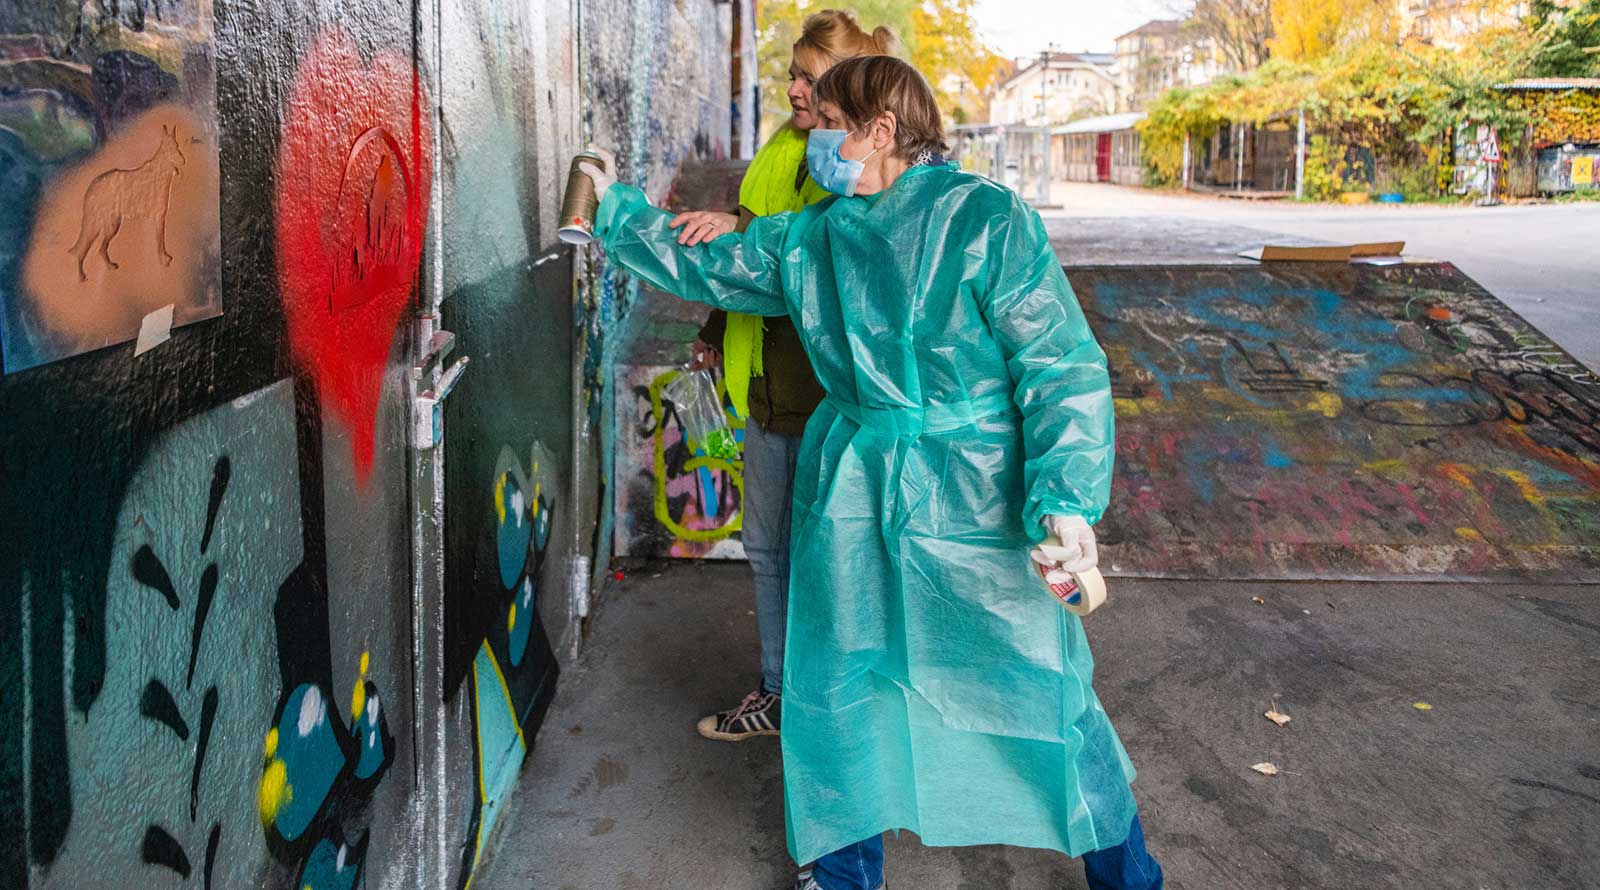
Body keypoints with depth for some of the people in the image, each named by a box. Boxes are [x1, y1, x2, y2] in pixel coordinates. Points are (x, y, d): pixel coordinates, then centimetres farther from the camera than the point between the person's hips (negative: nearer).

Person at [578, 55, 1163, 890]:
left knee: (1044, 689, 2)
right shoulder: (806, 240, 5)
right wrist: (616, 209, 24)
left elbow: (1061, 365, -14)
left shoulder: (986, 218, -11)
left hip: (978, 502, -4)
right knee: (835, 688, 12)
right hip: (850, 500, 5)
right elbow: (701, 262, 22)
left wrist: (1066, 501, -23)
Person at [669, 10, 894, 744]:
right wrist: (716, 332, 27)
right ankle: (777, 693, 33)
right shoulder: (783, 149, 12)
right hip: (769, 381, 8)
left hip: (833, 389, -8)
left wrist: (741, 226, -42)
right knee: (769, 544, 16)